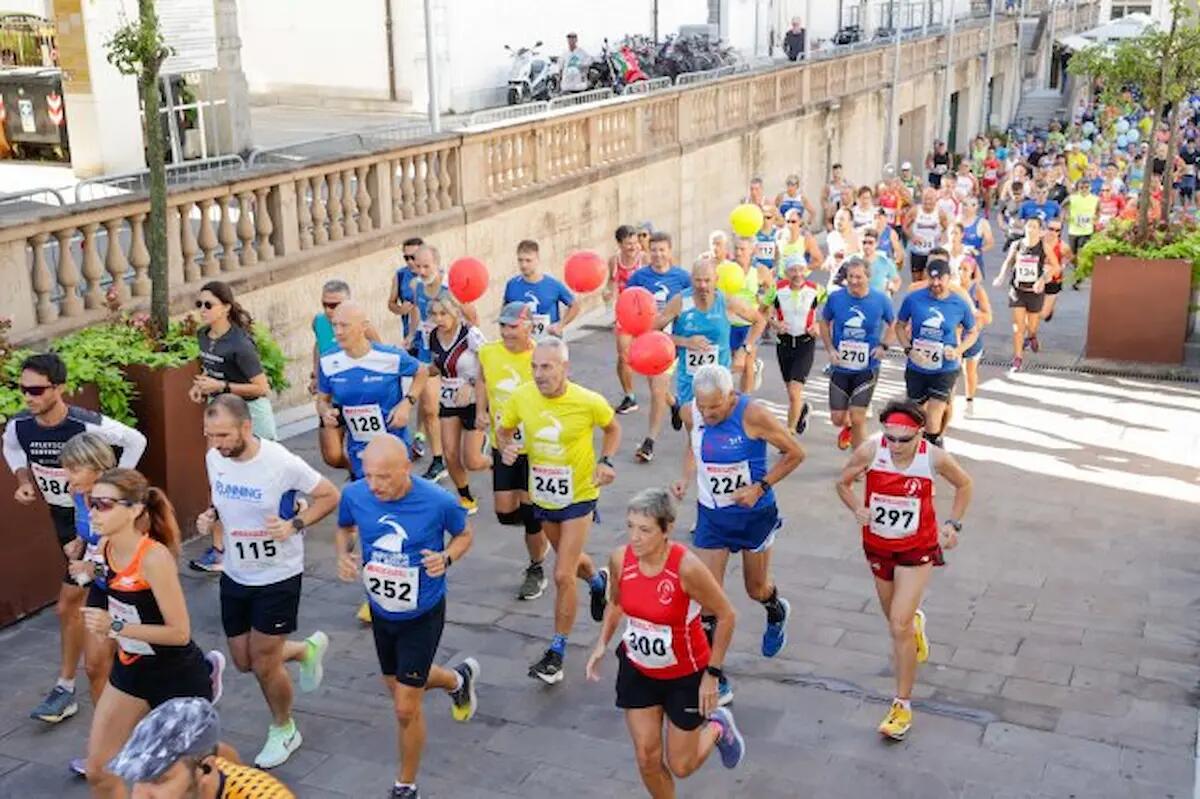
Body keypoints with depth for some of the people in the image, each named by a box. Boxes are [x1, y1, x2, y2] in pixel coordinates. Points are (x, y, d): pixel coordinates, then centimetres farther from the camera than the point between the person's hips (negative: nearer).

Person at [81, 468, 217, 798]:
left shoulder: (154, 558, -30)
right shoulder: (105, 546, -7)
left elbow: (180, 633, -27)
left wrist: (115, 627, -30)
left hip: (176, 675, -7)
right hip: (130, 669, 7)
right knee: (99, 771, 8)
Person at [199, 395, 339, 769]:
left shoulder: (282, 463, -26)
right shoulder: (214, 458, -9)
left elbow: (329, 496, -13)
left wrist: (294, 525, -27)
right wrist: (211, 514, -9)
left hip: (278, 577, -6)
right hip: (235, 575, 6)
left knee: (264, 664, 4)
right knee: (243, 661, 15)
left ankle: (284, 730, 32)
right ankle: (307, 649, 43)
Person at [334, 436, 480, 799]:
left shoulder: (439, 502, -27)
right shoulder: (354, 495, -18)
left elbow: (464, 534, -5)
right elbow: (345, 527, 5)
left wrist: (447, 558, -26)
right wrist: (343, 555, -16)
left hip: (422, 615, -4)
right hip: (381, 610, 5)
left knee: (406, 708, -2)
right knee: (398, 684, 25)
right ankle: (458, 679, 57)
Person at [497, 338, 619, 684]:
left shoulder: (589, 402, -21)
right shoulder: (521, 397, -13)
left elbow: (612, 429, 0)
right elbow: (504, 430, 5)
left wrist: (606, 461, -16)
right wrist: (506, 447, -18)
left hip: (578, 496, -4)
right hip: (543, 496, 5)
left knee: (563, 575, -8)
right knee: (569, 559, 26)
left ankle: (556, 653, 7)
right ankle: (598, 581, 61)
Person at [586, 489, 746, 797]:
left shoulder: (687, 567, -31)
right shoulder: (620, 559, -16)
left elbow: (725, 616, -17)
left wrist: (713, 674, -14)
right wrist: (602, 643, -3)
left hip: (686, 675, -4)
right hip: (637, 670, 4)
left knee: (681, 766, 10)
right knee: (647, 758, 7)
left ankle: (718, 728, 41)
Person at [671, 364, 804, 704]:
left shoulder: (753, 414, -24)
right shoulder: (690, 413, -11)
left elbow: (794, 453, -13)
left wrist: (760, 487, -21)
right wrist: (687, 478, -7)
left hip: (755, 514, -3)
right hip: (711, 514, 3)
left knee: (756, 589, 17)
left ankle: (776, 612, 56)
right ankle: (714, 680, 7)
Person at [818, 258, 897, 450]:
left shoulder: (880, 300, -9)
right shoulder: (835, 298, -8)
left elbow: (893, 325, 7)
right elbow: (824, 323, 8)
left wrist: (884, 345, -10)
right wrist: (830, 349, -5)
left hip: (867, 368, -2)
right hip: (840, 368, 2)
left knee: (858, 419, -7)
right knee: (837, 418, 8)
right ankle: (847, 427, 47)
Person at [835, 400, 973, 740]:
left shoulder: (934, 458, -20)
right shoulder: (870, 450, -19)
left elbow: (964, 485, 2)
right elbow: (843, 483, -2)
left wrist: (953, 524, -7)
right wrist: (858, 509, -21)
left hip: (917, 549, -3)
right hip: (878, 545, 3)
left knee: (899, 625, -11)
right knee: (896, 618, 22)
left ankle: (903, 705, 3)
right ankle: (915, 622, 61)